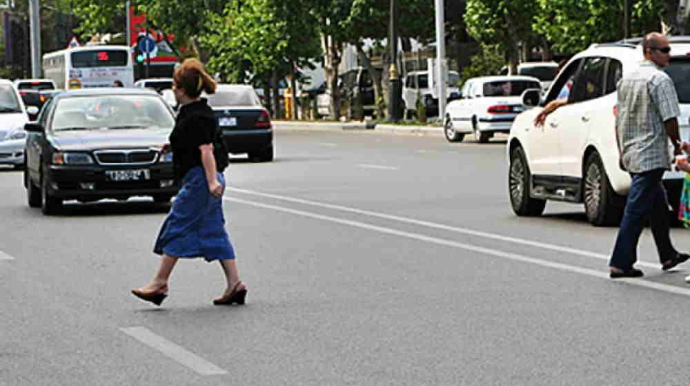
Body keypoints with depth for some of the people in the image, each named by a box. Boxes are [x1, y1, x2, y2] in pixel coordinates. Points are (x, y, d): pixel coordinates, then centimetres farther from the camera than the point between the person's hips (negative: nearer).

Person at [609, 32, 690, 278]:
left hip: (630, 154, 9)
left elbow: (619, 120, 17)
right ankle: (620, 263, -8)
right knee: (636, 210, -7)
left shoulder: (626, 80, 13)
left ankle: (668, 255, 30)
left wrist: (622, 152, 23)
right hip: (651, 155, -9)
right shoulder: (660, 80, -13)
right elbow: (669, 119, -17)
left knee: (658, 204, 21)